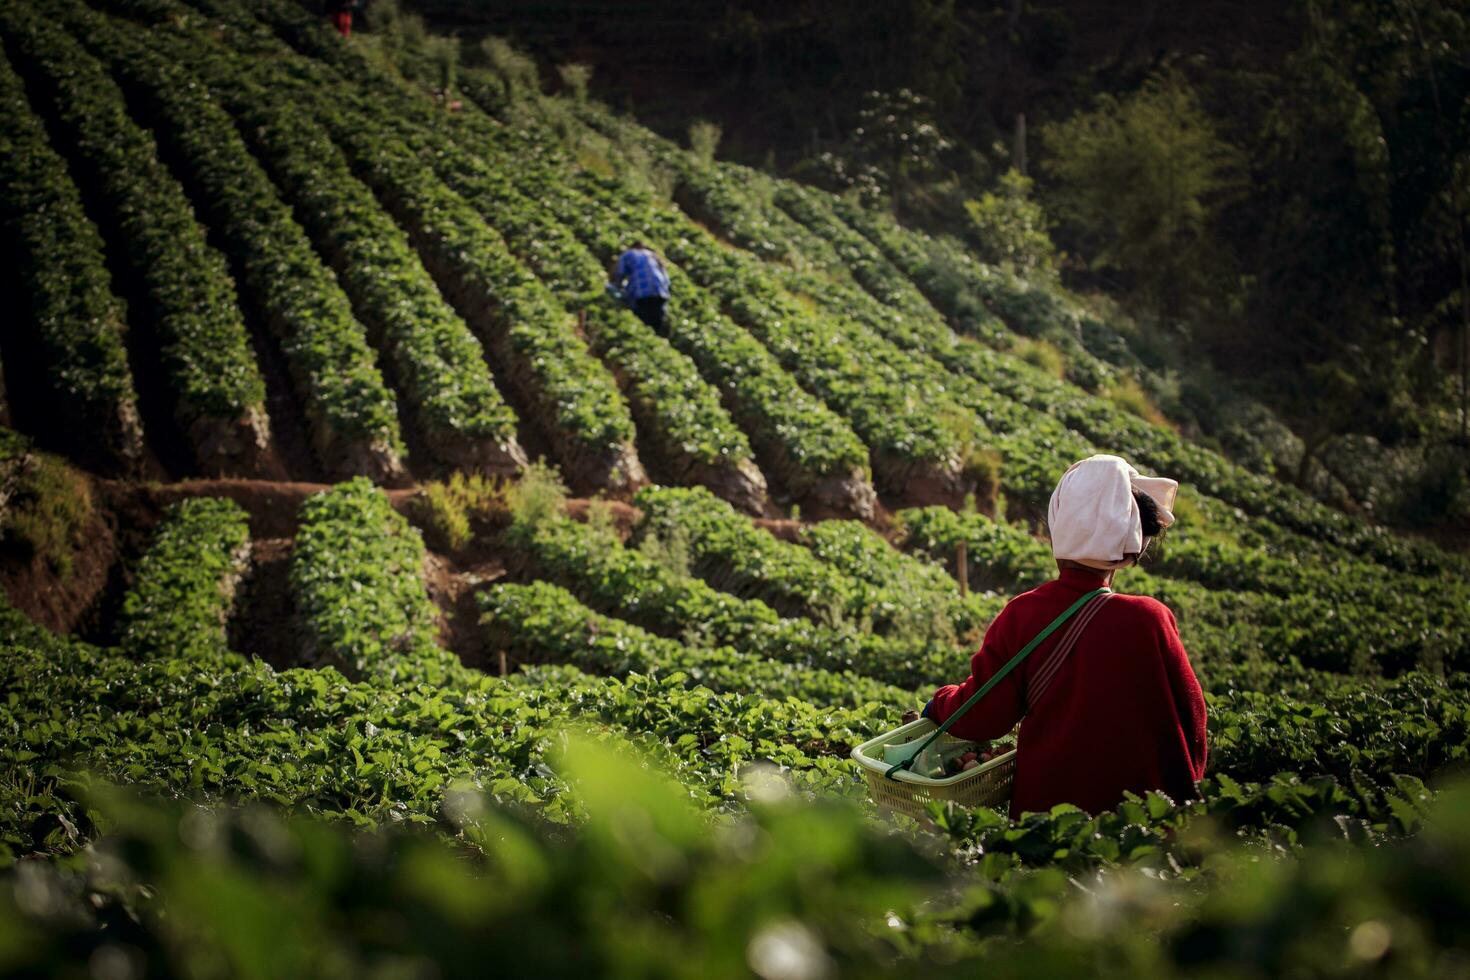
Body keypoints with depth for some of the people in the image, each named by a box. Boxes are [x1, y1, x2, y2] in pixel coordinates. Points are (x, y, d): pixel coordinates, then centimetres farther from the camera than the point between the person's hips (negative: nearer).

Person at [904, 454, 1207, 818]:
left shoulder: (1020, 615, -9)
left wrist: (937, 705, 19)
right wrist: (1186, 795, 13)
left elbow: (982, 717, -3)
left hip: (1041, 802, 2)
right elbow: (1188, 715, -4)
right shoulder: (1148, 620, -14)